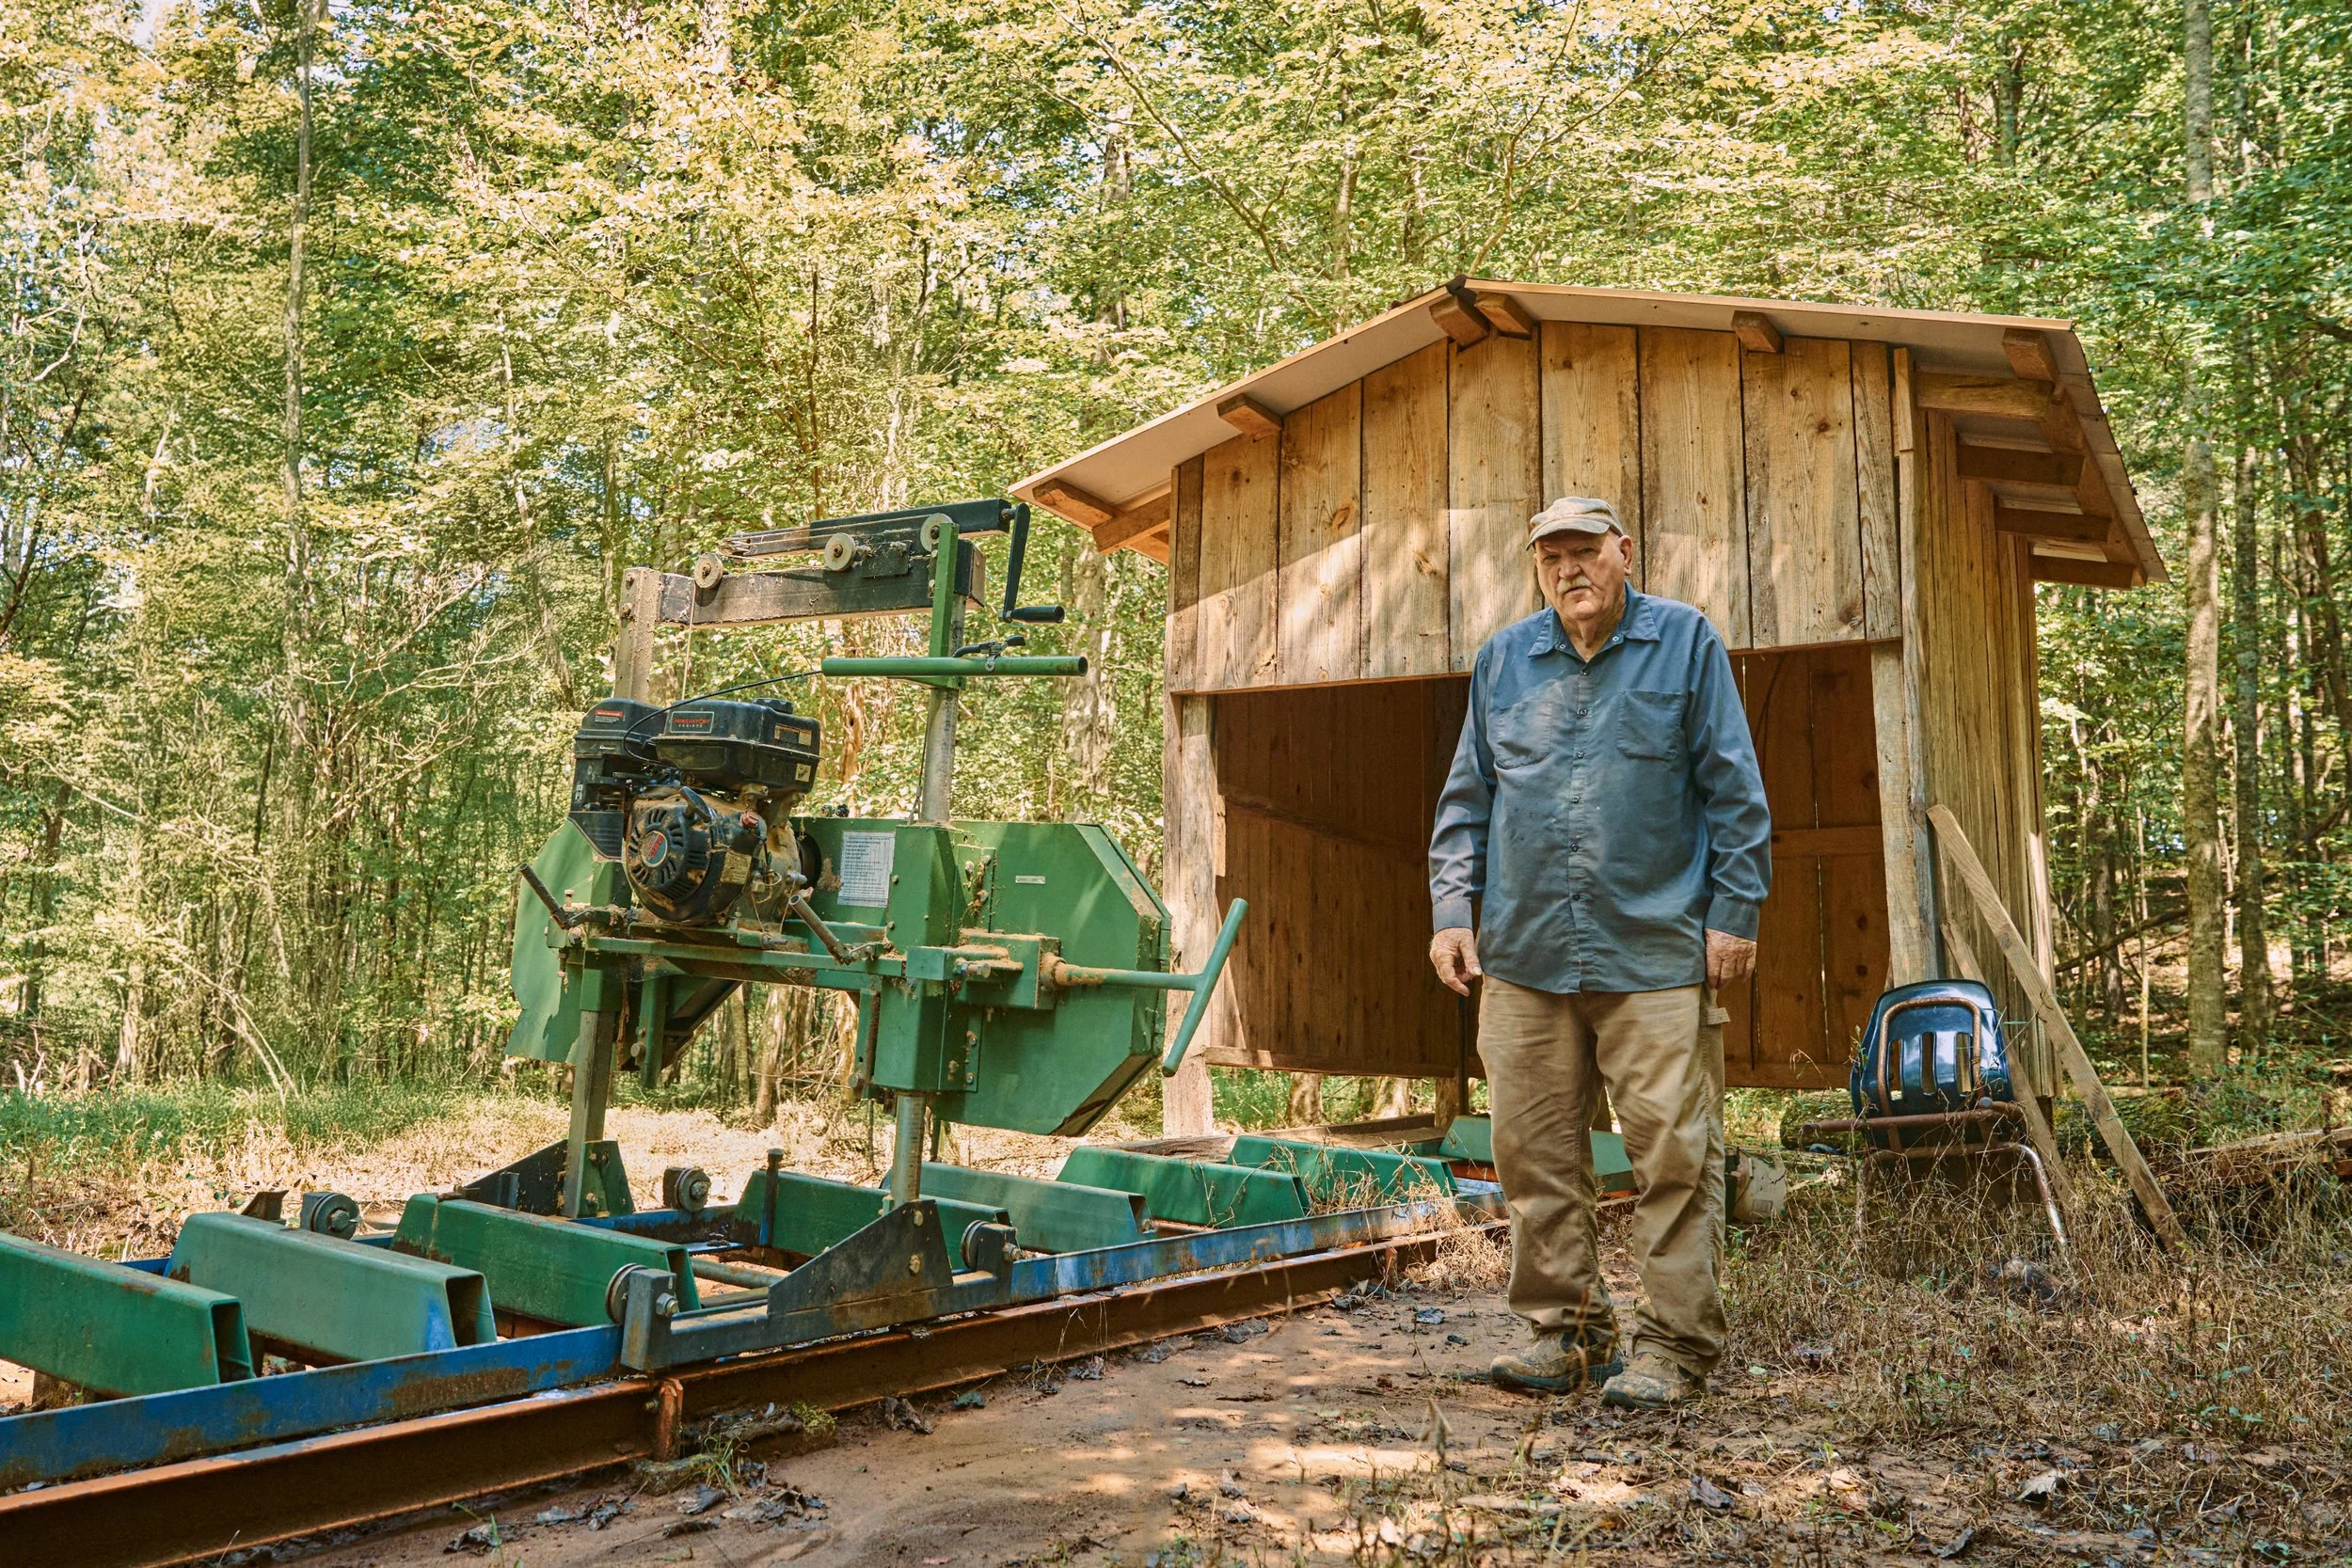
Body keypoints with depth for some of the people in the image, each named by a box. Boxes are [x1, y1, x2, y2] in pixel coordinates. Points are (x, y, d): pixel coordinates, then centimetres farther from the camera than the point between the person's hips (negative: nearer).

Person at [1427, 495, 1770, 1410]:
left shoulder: (1686, 644, 5)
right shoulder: (1503, 660, 13)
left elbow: (1734, 792, 3)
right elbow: (1467, 800, 15)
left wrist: (1733, 912, -3)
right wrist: (1452, 909, 7)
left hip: (1657, 953, -3)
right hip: (1524, 956, 4)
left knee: (1673, 1151, -2)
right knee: (1533, 1153, 7)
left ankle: (1674, 1343, 11)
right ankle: (1565, 1328, 21)